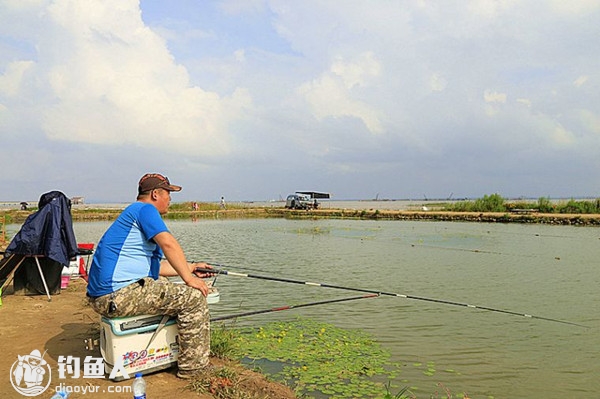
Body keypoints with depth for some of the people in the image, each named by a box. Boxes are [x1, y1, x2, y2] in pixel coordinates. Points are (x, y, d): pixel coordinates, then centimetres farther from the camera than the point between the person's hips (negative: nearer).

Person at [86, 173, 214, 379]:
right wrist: (188, 277, -15)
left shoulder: (133, 212, 24)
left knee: (163, 284, 31)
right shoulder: (145, 209, -6)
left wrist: (190, 268, 27)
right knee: (193, 297, -9)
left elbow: (154, 266, 28)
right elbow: (169, 244, -23)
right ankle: (193, 366, 0)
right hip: (118, 295, -11)